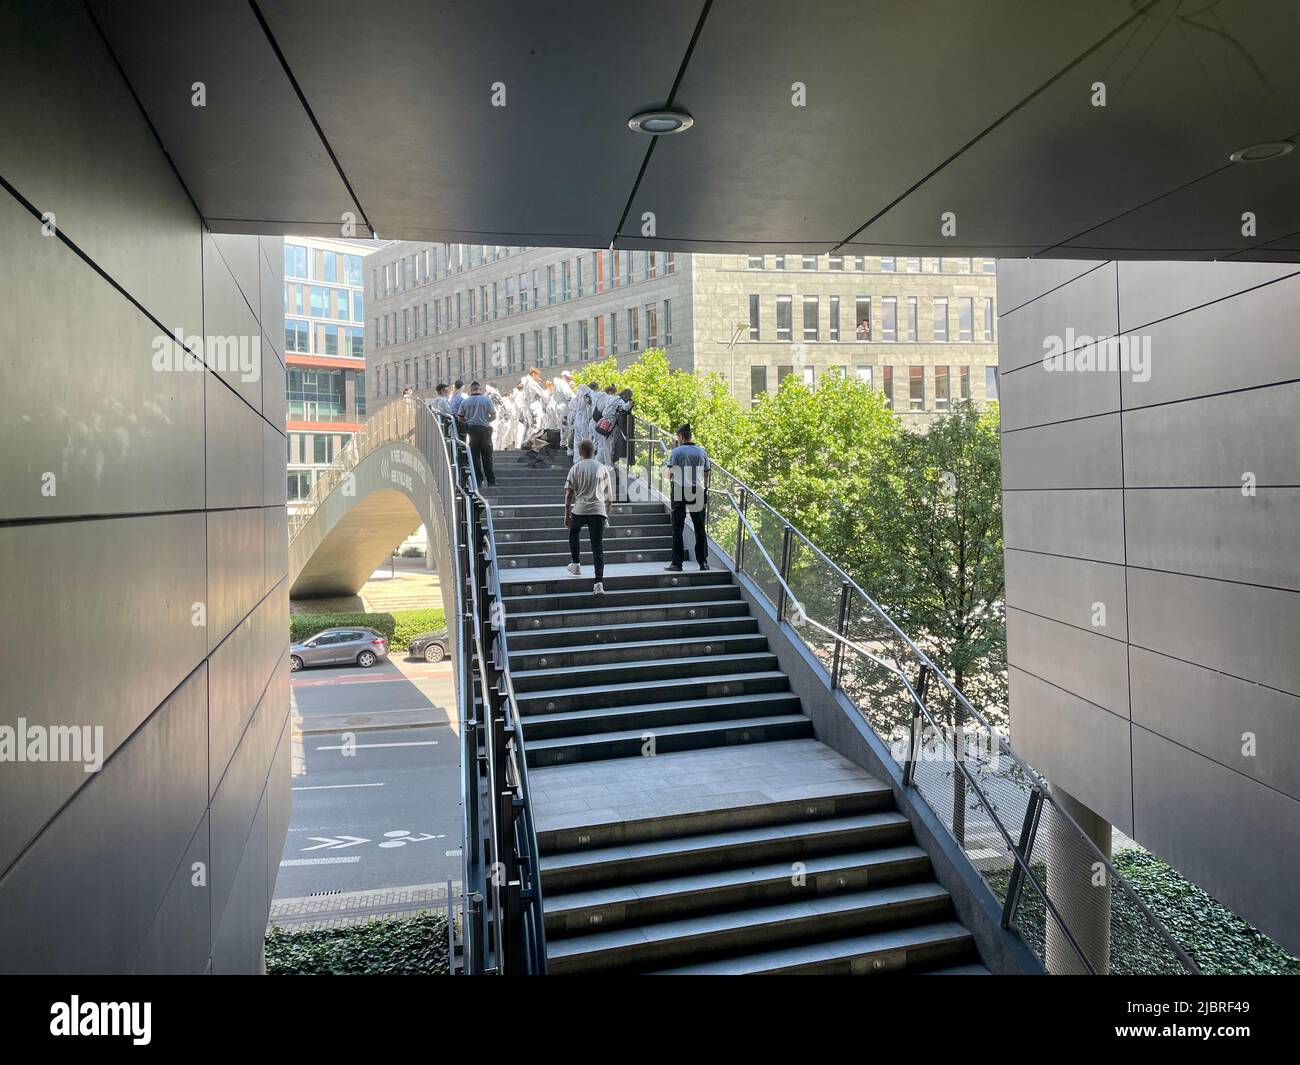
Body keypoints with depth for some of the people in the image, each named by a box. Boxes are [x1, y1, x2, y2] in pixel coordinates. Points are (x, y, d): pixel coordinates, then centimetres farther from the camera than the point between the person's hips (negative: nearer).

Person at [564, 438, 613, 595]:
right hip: (599, 511, 1)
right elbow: (608, 496, 15)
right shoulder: (602, 468, 11)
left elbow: (569, 493, -2)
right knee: (598, 546, -1)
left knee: (573, 533, 31)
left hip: (580, 509, -1)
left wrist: (567, 514, 2)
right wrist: (607, 513, 27)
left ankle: (576, 564, 35)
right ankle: (599, 583, -9)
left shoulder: (576, 467, 3)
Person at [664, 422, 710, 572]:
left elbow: (671, 474, -6)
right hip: (698, 492, 3)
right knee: (700, 529, 9)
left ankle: (677, 563, 0)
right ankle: (703, 561, 9)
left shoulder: (676, 452, -4)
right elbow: (706, 475, 9)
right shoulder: (701, 452, 7)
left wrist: (668, 467, 15)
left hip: (680, 491, -3)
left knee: (678, 528, 2)